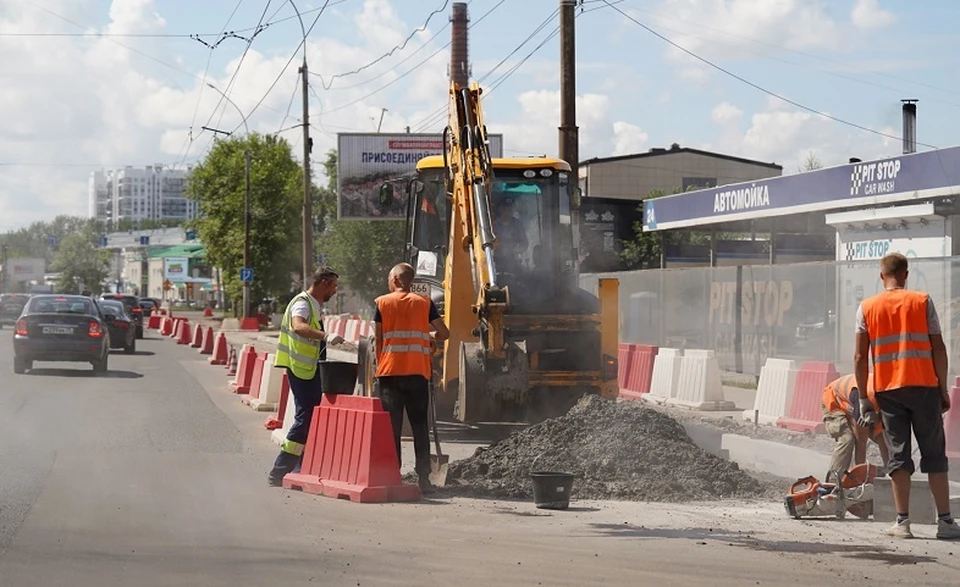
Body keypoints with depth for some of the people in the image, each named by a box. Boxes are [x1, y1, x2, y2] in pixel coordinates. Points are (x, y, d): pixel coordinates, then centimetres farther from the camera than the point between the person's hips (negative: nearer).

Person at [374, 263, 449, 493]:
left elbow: (378, 339, 2)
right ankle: (424, 477, -2)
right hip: (418, 372, 1)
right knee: (420, 425, 5)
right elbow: (444, 333, 4)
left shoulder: (382, 303, 3)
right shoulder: (424, 303, 6)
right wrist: (431, 336, 25)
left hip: (390, 372, -1)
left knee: (392, 426, 4)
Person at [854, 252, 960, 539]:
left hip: (887, 390, 1)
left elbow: (860, 357, 1)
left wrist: (863, 399, 7)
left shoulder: (867, 308, 4)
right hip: (923, 386, -1)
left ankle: (903, 522, 1)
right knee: (934, 454, 5)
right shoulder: (922, 302, 2)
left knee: (898, 456, 4)